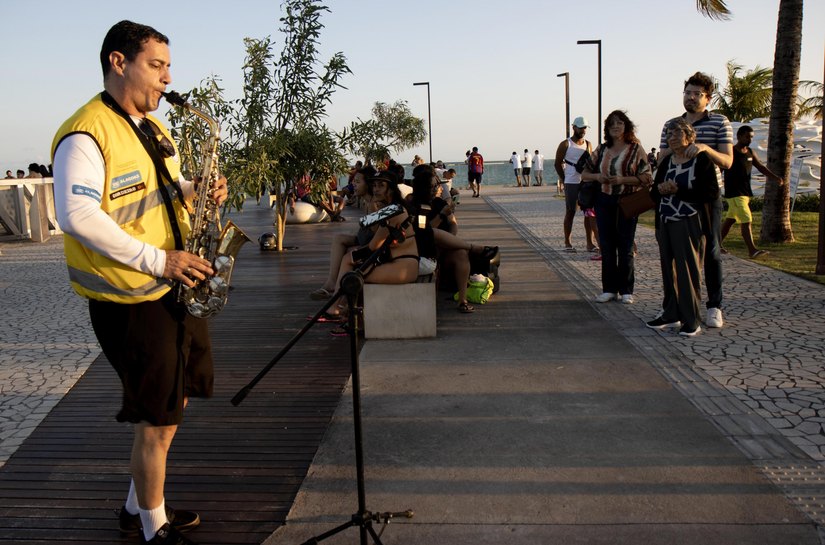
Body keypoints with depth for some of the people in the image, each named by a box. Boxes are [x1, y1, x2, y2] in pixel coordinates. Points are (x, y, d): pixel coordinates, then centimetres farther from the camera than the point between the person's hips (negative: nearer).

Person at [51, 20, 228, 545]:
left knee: (176, 401, 18)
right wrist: (156, 260, -25)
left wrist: (195, 188, 0)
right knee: (158, 421, 1)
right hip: (130, 299, -9)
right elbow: (77, 216, -24)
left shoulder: (154, 128, 14)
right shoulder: (86, 134, -15)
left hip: (175, 286, 9)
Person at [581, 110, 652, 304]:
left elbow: (645, 178, -8)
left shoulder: (636, 149, -1)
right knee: (606, 247, 6)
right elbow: (585, 173, 15)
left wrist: (623, 180, -20)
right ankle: (609, 289, 14)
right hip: (604, 201, 4)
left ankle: (626, 290, 10)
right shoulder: (601, 149, 10)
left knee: (625, 248, 1)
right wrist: (597, 177, -6)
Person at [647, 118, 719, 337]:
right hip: (666, 223, 6)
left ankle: (692, 320, 3)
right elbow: (654, 194, 17)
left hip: (689, 223, -6)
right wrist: (661, 189, -7)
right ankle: (672, 315, 20)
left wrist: (678, 191, -16)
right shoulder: (666, 161, 13)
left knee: (689, 271, -4)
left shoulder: (701, 160, -5)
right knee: (669, 269, 9)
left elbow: (712, 193, -15)